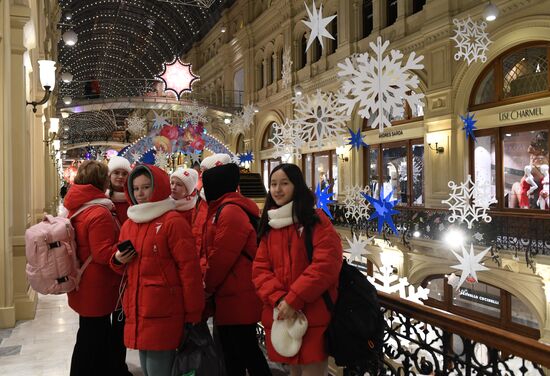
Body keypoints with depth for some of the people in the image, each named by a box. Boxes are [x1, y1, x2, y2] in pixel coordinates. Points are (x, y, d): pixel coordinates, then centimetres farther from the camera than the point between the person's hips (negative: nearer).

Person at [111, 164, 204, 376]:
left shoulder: (173, 222, -11)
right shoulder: (128, 225, 12)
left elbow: (189, 268, -13)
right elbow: (122, 267, 24)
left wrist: (192, 313, -13)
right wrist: (118, 260, 0)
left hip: (164, 311, -7)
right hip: (137, 309, 7)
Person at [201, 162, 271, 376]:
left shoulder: (230, 211, -17)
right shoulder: (221, 210, 16)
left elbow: (221, 257, -20)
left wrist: (207, 286, -6)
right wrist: (205, 277, 8)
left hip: (238, 298, -10)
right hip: (228, 298, 10)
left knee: (246, 351, 0)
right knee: (232, 352, 17)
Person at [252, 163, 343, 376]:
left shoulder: (317, 221, -7)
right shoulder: (269, 225, 11)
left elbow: (326, 264, -18)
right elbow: (260, 269, 4)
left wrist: (293, 300, -20)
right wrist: (278, 300, -14)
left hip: (314, 318, -5)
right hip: (281, 317, 6)